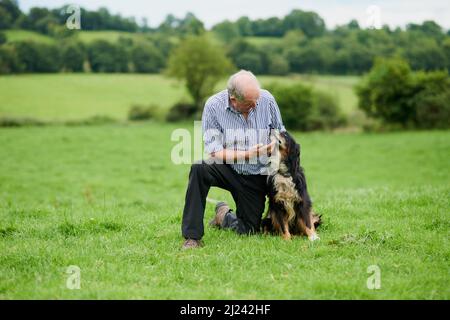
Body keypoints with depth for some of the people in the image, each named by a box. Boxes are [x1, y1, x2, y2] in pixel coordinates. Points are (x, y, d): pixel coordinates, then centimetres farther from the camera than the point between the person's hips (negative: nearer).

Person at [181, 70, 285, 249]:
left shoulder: (266, 99, -11)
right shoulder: (213, 105, -19)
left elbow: (280, 133, 5)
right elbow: (213, 153, -20)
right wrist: (247, 155, -30)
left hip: (256, 175, 2)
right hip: (226, 169, -2)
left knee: (249, 231, 0)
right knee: (199, 168, -35)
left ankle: (224, 215, 37)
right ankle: (192, 237, -26)